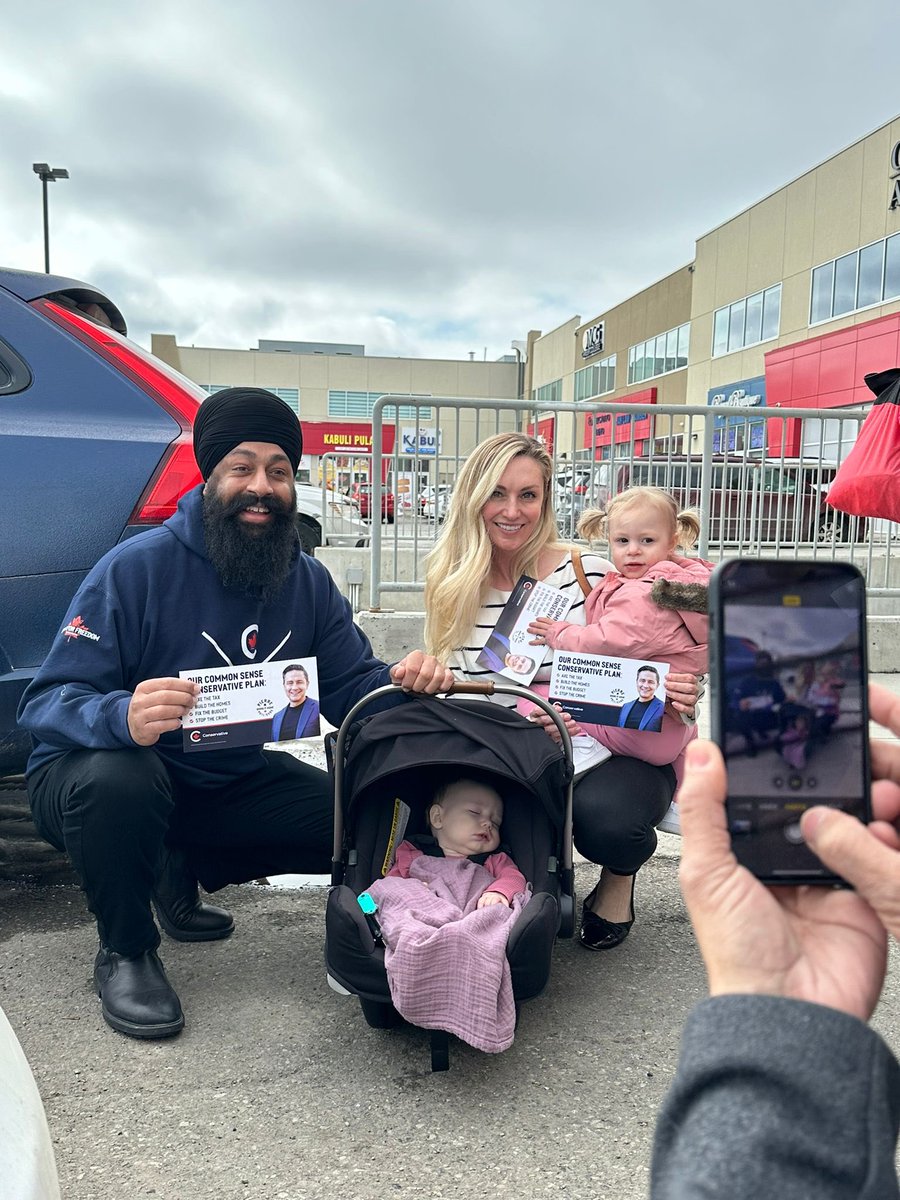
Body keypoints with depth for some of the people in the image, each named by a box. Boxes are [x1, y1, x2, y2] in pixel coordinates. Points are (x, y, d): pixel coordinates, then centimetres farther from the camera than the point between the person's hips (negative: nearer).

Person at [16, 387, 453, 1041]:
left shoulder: (310, 582, -3)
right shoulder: (137, 567, -20)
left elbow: (351, 685, -5)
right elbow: (48, 700, -24)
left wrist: (400, 680, -29)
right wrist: (123, 717, -47)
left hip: (230, 781, 5)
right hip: (103, 778, -5)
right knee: (119, 779, -38)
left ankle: (183, 871, 14)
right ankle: (125, 951, -7)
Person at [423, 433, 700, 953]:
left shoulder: (589, 572, -9)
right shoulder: (454, 592, 1)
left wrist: (678, 696, -21)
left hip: (613, 752, -2)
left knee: (601, 818, -34)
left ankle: (619, 875, 8)